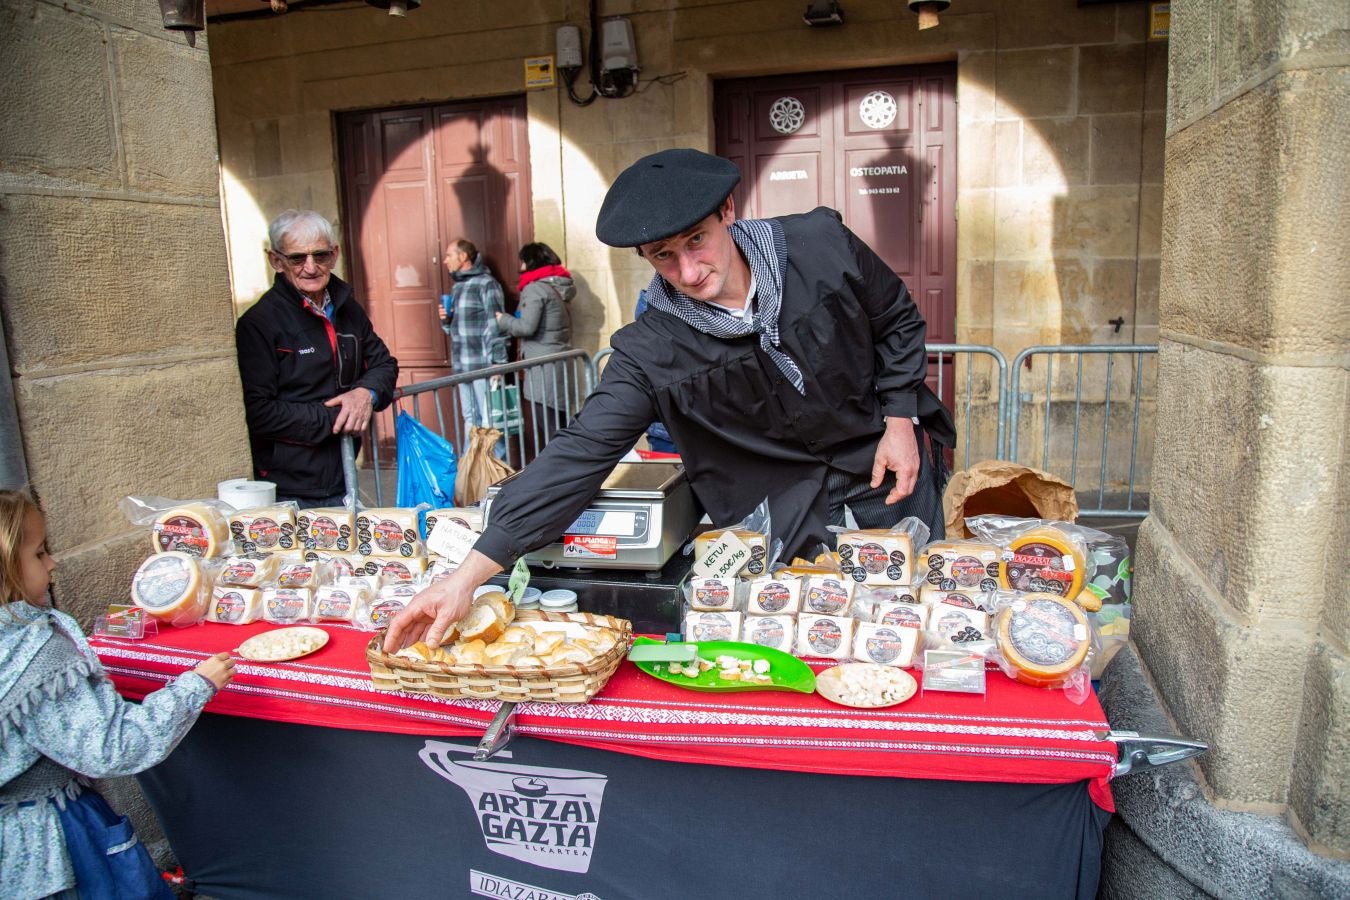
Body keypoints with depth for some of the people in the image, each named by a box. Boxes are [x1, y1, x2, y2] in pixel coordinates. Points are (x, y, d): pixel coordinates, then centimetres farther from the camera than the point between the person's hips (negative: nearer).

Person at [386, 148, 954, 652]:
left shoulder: (822, 245, -19)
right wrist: (470, 573, -34)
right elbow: (580, 454, -28)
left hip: (887, 462, 3)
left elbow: (898, 320, 0)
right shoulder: (651, 352, -24)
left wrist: (901, 420, -8)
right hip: (790, 502, -2)